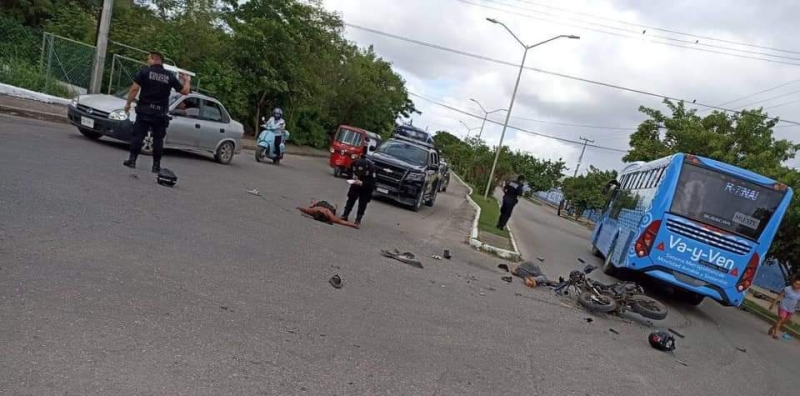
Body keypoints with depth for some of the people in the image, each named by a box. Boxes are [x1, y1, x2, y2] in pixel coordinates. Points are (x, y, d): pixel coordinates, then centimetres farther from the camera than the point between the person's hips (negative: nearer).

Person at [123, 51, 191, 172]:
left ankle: (132, 160, 0)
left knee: (138, 135, 4)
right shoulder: (170, 76, 4)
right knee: (158, 138, 8)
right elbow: (185, 91, 7)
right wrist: (187, 81, 26)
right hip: (160, 112, 2)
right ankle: (156, 165, 10)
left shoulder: (144, 72, -2)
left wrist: (128, 103, 1)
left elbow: (134, 89, -9)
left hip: (145, 110, -2)